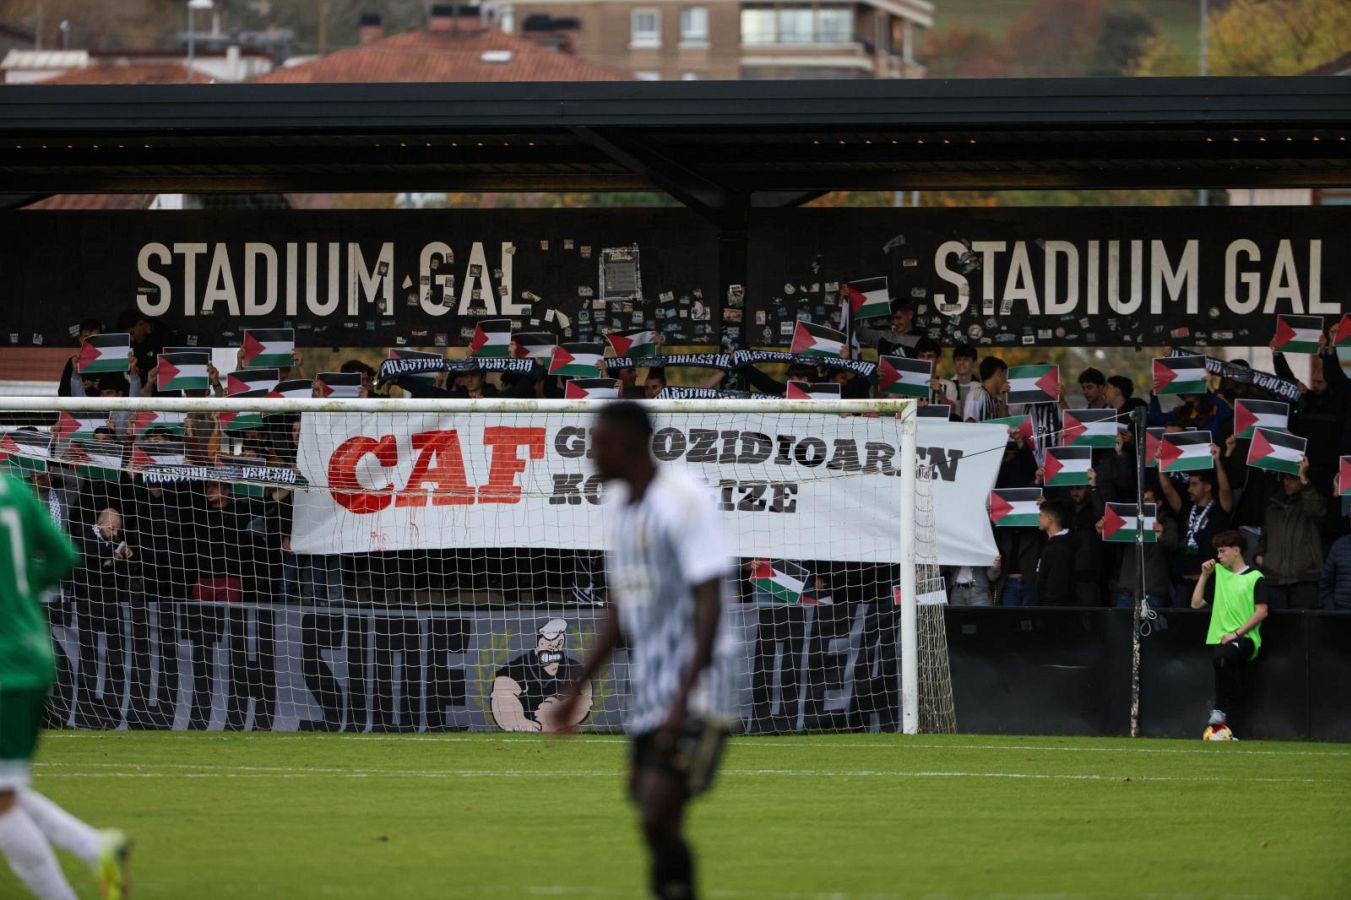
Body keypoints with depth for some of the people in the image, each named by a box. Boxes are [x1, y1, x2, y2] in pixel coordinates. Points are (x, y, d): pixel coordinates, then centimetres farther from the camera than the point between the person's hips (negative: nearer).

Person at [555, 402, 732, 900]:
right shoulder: (618, 506, 14)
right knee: (656, 825, 7)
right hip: (646, 696, 9)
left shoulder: (686, 499, -13)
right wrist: (577, 689, 19)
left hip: (693, 695, -9)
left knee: (657, 817, -17)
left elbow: (709, 602, -18)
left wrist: (684, 699, -24)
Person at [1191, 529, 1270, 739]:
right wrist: (1204, 575, 12)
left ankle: (1220, 711, -32)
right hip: (1220, 640, 6)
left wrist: (1236, 633, -14)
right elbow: (1196, 603, 22)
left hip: (1245, 639, -6)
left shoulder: (1255, 578, 2)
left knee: (1222, 656, -36)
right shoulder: (1219, 574, 21)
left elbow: (1262, 611, -7)